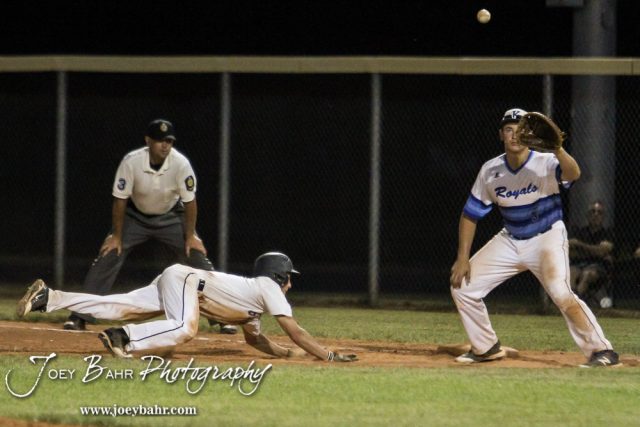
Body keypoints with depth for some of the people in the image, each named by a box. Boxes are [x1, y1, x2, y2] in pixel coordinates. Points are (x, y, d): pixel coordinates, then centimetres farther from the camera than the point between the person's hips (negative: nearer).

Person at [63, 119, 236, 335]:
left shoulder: (181, 164, -26)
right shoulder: (131, 162, -28)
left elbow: (189, 201, -15)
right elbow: (120, 200, -19)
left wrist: (190, 236, -14)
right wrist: (116, 236, -15)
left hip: (171, 217, 0)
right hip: (136, 217, 0)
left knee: (198, 257, -10)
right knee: (107, 257, -11)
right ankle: (79, 316, -5)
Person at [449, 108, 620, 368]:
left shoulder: (544, 164, -19)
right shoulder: (490, 171, -6)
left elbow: (572, 174, -42)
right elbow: (470, 215, 2)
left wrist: (557, 149, -61)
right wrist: (462, 258, -4)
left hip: (548, 237, -6)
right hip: (510, 240, 6)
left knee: (561, 293, -29)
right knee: (463, 286, 2)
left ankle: (602, 351, -21)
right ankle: (487, 348, 21)